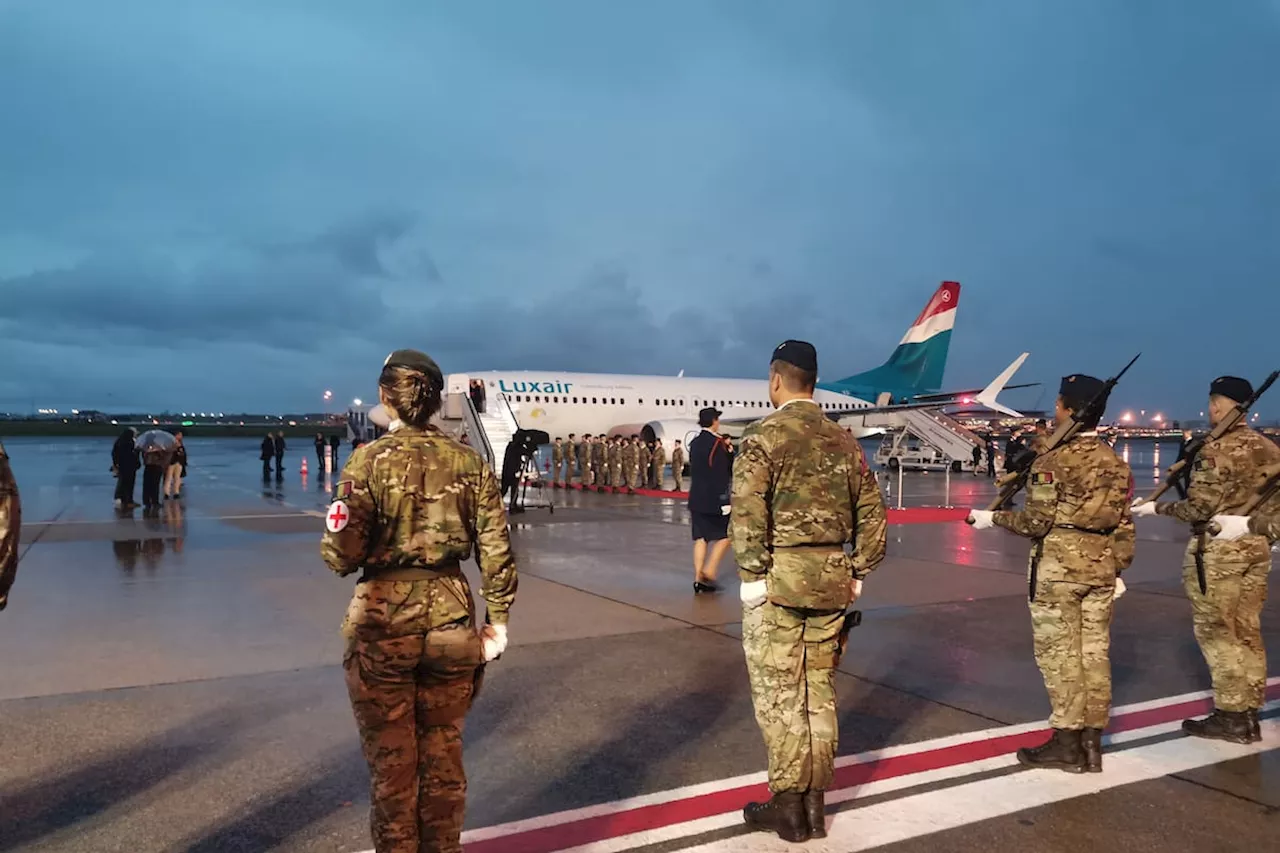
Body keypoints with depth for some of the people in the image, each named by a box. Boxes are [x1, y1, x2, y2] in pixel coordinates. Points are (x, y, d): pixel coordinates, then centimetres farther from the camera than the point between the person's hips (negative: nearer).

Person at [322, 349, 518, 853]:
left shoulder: (370, 460, -10)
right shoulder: (469, 462, -1)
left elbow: (342, 555, -15)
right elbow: (496, 551, -2)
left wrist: (334, 539, 5)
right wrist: (497, 619, 7)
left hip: (383, 622, -2)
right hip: (450, 618, 3)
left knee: (391, 763, 14)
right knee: (444, 757, 19)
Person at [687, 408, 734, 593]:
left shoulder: (694, 443, 10)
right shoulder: (717, 443, -12)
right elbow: (726, 472, -20)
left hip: (696, 497, 7)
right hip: (715, 497, -7)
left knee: (701, 538, 9)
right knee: (725, 535, 5)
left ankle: (698, 578, 7)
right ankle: (709, 572, -3)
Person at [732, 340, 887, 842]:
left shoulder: (764, 436, -9)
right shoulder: (844, 441, 9)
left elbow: (748, 514, -18)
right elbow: (873, 513, 9)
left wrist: (752, 577, -13)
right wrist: (857, 573, 14)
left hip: (778, 578, -5)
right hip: (830, 580, 6)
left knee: (779, 695, 5)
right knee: (819, 692, 13)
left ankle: (788, 806, 13)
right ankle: (814, 805, 23)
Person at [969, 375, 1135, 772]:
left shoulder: (1052, 461, -13)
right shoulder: (1117, 462, 8)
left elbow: (1036, 522, -14)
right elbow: (1124, 525, 10)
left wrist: (992, 518, -1)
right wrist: (1119, 569, 18)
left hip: (1058, 567, -6)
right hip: (1100, 568, 7)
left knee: (1059, 653, 2)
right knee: (1095, 652, 10)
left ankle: (1067, 742, 9)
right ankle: (1092, 743, 18)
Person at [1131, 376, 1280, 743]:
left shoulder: (1216, 449, -16)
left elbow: (1198, 508, -18)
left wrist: (1157, 508, -5)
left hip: (1217, 549, -8)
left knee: (1216, 633, 2)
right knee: (1248, 633, 13)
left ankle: (1230, 717, 7)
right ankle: (1249, 715, 20)